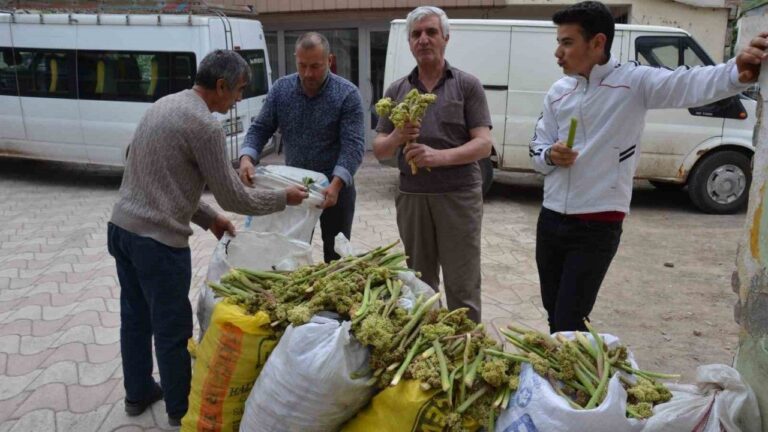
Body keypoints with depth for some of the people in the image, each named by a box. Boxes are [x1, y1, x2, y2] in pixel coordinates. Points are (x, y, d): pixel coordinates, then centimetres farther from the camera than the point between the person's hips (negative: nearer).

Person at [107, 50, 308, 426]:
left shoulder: (164, 105, 11)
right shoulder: (204, 125, -18)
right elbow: (234, 198, -13)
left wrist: (209, 219, 17)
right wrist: (284, 198, 1)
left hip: (121, 226, 9)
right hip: (157, 240, -9)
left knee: (135, 317, 22)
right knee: (172, 328, 8)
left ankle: (138, 393, 40)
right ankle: (181, 409, 26)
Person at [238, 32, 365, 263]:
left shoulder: (347, 94, -14)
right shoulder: (281, 89, -2)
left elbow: (353, 145, -20)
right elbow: (260, 129, 2)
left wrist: (336, 184, -34)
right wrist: (247, 158, -19)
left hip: (334, 187, -3)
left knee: (335, 257, 9)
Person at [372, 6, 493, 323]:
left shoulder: (467, 85, 1)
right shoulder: (397, 90, 10)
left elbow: (484, 144, -7)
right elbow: (379, 150, 9)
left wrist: (440, 156, -23)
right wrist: (396, 138, -14)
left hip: (459, 195, -3)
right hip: (412, 196, 3)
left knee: (462, 288, 2)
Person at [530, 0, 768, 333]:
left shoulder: (634, 82, -9)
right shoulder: (557, 92, 7)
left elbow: (690, 84, -27)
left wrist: (737, 73, -48)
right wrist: (550, 156, -13)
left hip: (597, 229, -5)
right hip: (550, 221, 6)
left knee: (569, 322, -4)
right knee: (554, 315, 18)